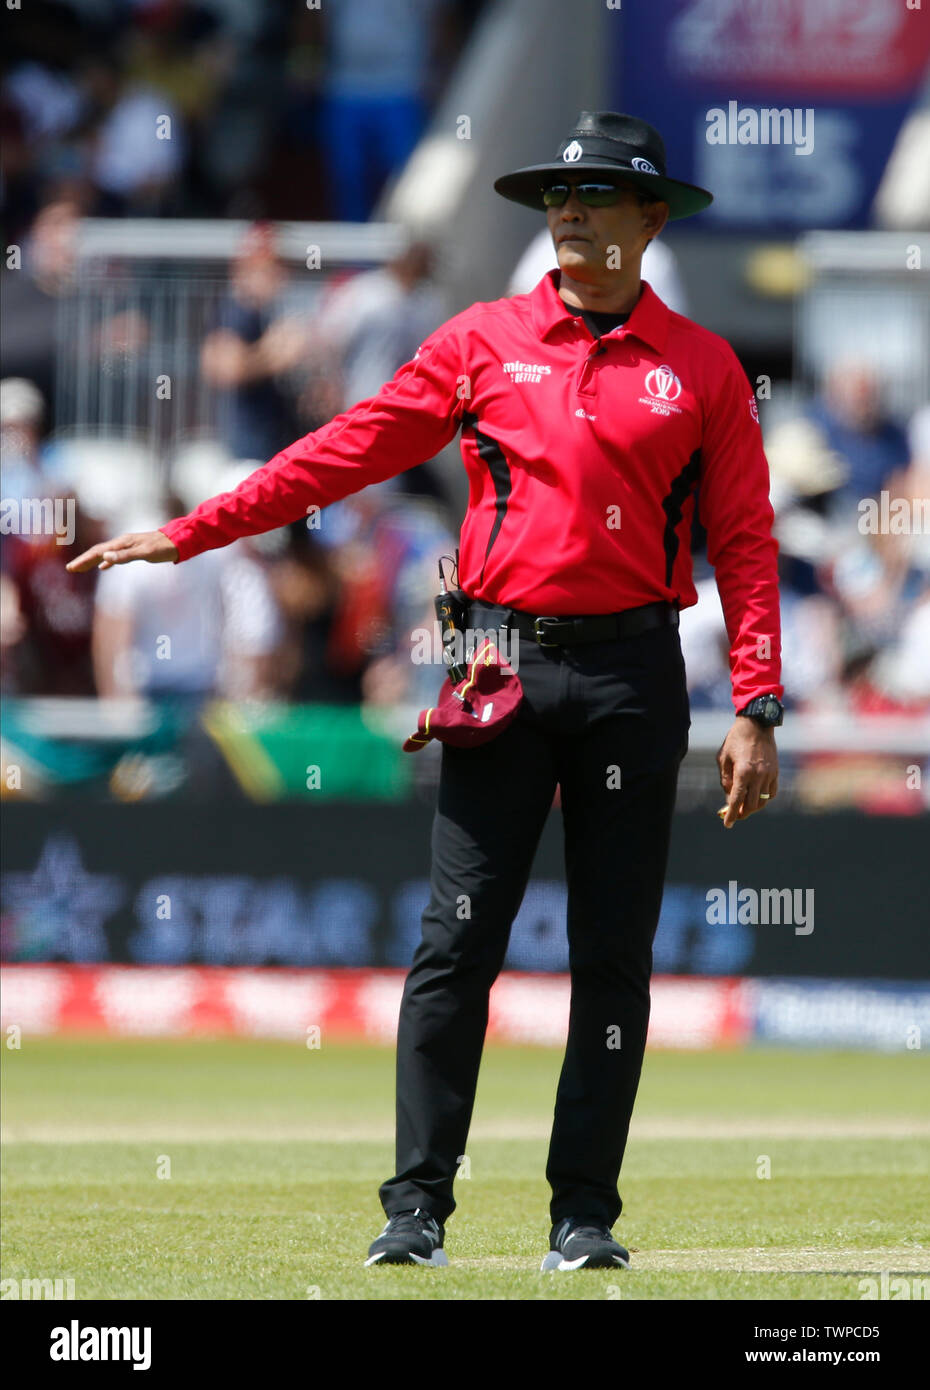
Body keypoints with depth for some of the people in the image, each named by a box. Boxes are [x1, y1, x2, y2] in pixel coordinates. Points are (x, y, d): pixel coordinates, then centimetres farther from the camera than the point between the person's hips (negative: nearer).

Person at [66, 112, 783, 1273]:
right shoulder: (482, 343, 8)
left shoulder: (702, 368, 6)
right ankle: (417, 1208, -3)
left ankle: (584, 1213, 9)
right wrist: (186, 533, -1)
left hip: (631, 673, 0)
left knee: (614, 954, 2)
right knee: (457, 939, -4)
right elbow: (343, 454, 5)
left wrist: (756, 710, -5)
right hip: (504, 662, 0)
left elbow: (744, 543, 3)